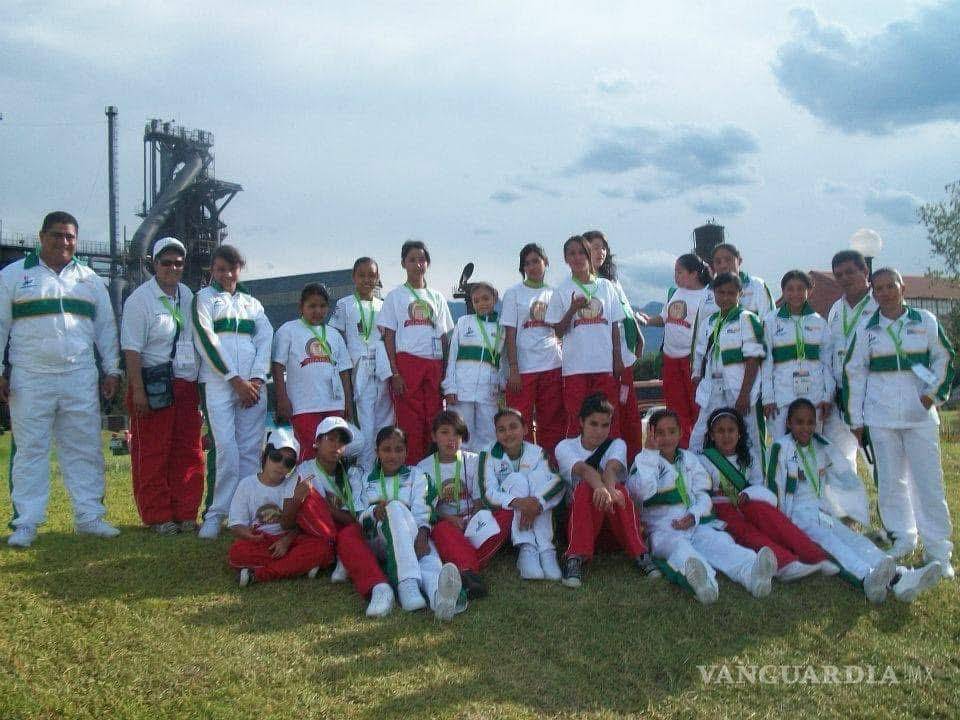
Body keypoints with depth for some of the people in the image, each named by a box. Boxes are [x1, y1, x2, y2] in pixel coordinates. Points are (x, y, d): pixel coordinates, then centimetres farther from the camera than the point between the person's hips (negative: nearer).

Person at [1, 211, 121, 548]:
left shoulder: (89, 279, 13)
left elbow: (106, 327, 15)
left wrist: (112, 370, 8)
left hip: (80, 379, 3)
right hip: (30, 380, -2)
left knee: (85, 449, 4)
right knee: (29, 450, 1)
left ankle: (89, 516, 12)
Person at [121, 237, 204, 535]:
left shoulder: (187, 296, 12)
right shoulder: (140, 298, -7)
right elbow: (131, 348, -11)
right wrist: (138, 390, -17)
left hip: (187, 385, 6)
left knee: (189, 453, 7)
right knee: (152, 454, -1)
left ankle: (186, 513, 16)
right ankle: (159, 517, 9)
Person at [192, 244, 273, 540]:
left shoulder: (253, 303, 20)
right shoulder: (204, 298, 8)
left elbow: (265, 340, 11)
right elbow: (206, 340, -3)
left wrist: (256, 379, -5)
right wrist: (236, 380, -9)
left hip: (253, 384, 4)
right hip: (217, 382, -4)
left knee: (250, 449, 0)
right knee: (225, 447, -14)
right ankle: (215, 513, -6)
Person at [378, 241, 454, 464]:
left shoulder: (437, 298, 17)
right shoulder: (395, 296, 7)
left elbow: (445, 338, 15)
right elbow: (388, 337, 1)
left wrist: (447, 372, 7)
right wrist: (394, 373, -9)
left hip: (435, 365, 4)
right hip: (407, 362, -3)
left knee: (434, 421, 2)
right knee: (409, 422, -6)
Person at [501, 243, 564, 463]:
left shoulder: (554, 293, 13)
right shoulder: (514, 293, 4)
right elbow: (510, 335, -2)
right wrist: (513, 370, -9)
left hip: (552, 366, 3)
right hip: (523, 368, -3)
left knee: (554, 422, 4)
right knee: (521, 423, -3)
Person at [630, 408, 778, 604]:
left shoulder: (689, 459, 24)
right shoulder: (644, 461, 12)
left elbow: (703, 496, 15)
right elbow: (643, 492, -11)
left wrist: (693, 516, -8)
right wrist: (650, 452, -7)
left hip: (696, 525, 4)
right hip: (663, 530, -3)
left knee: (719, 542, -30)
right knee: (678, 546, -38)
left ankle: (752, 573, -61)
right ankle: (699, 575, -73)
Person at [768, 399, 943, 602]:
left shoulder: (820, 448, 16)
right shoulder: (781, 447, -4)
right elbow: (773, 488, -6)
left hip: (822, 512, 6)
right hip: (797, 514, -6)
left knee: (855, 539, -22)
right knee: (828, 540, -35)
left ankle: (900, 578, -48)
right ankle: (866, 577, -64)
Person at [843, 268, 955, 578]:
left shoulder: (925, 321, 4)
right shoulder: (866, 330, 5)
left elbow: (945, 358, 9)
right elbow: (853, 372, 7)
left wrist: (934, 392, -6)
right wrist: (855, 418, 4)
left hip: (920, 415, -1)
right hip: (880, 417, 1)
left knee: (929, 481, -2)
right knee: (890, 481, 5)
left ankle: (938, 549, 6)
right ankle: (903, 538, 20)